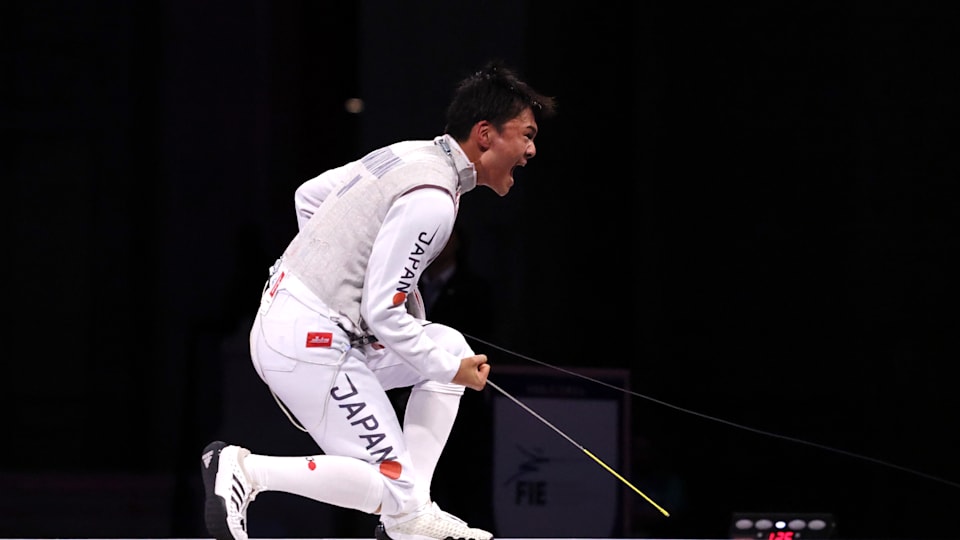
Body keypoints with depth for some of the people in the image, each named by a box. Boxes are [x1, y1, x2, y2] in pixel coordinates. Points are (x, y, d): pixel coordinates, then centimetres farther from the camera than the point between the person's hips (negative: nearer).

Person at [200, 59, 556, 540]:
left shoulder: (406, 154, 10)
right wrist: (451, 370, -5)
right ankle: (243, 470, -12)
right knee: (390, 485, -3)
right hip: (309, 344, -10)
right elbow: (382, 313, -18)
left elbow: (307, 196, 22)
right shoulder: (432, 201, -18)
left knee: (451, 346, 17)